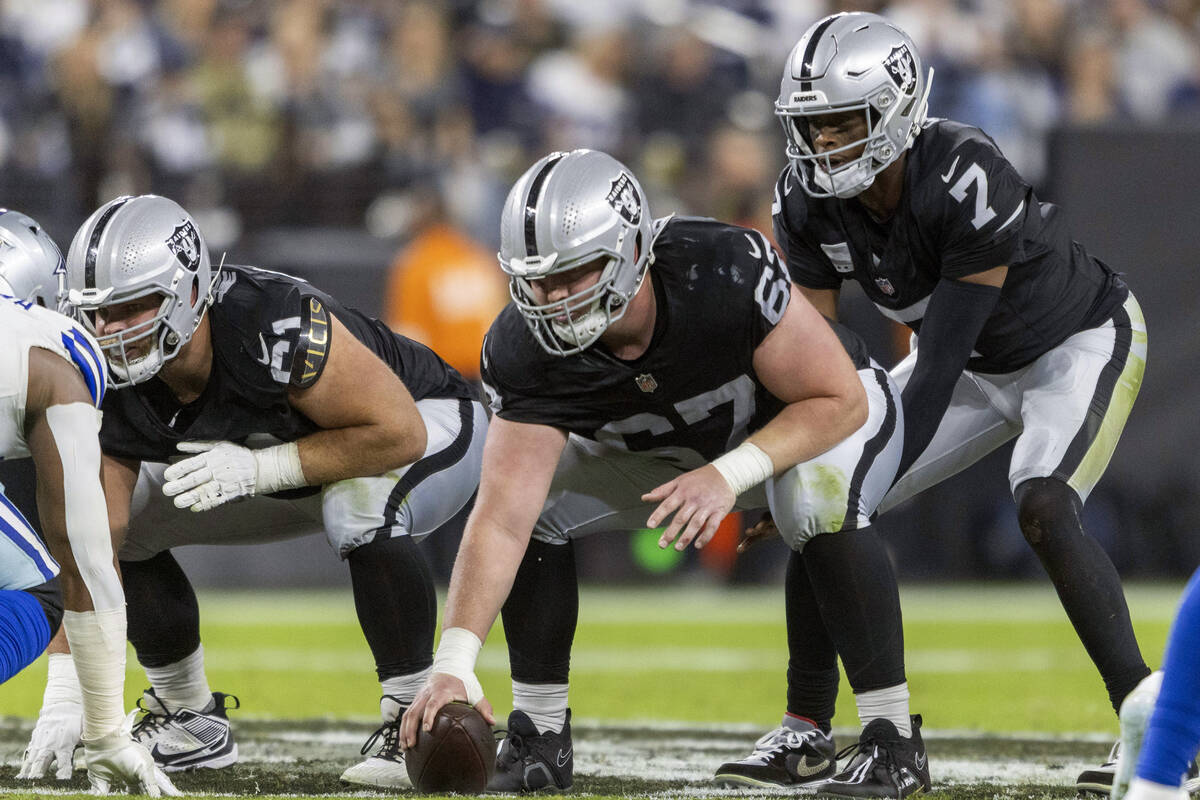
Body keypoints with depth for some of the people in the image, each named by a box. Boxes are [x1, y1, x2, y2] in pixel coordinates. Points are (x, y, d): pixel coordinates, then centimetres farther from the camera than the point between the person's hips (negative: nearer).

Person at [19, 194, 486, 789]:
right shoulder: (114, 388, -22)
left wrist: (260, 469, -37)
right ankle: (189, 722, 13)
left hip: (429, 426, -6)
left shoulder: (277, 327, -40)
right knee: (128, 521, -4)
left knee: (361, 510, -39)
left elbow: (398, 434, -35)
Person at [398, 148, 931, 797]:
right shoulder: (525, 352, -29)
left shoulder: (727, 274, -40)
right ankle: (539, 738, -1)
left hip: (821, 419, -4)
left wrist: (730, 475, -42)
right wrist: (453, 665, -45)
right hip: (666, 450, 4)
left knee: (819, 505, -36)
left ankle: (892, 737, -24)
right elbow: (501, 523, -33)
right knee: (534, 504, -16)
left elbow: (838, 398, -29)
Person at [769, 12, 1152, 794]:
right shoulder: (809, 203, -17)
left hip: (1082, 343, -7)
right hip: (979, 366, 7)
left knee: (1043, 507, -31)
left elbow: (940, 358, -34)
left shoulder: (966, 184, -37)